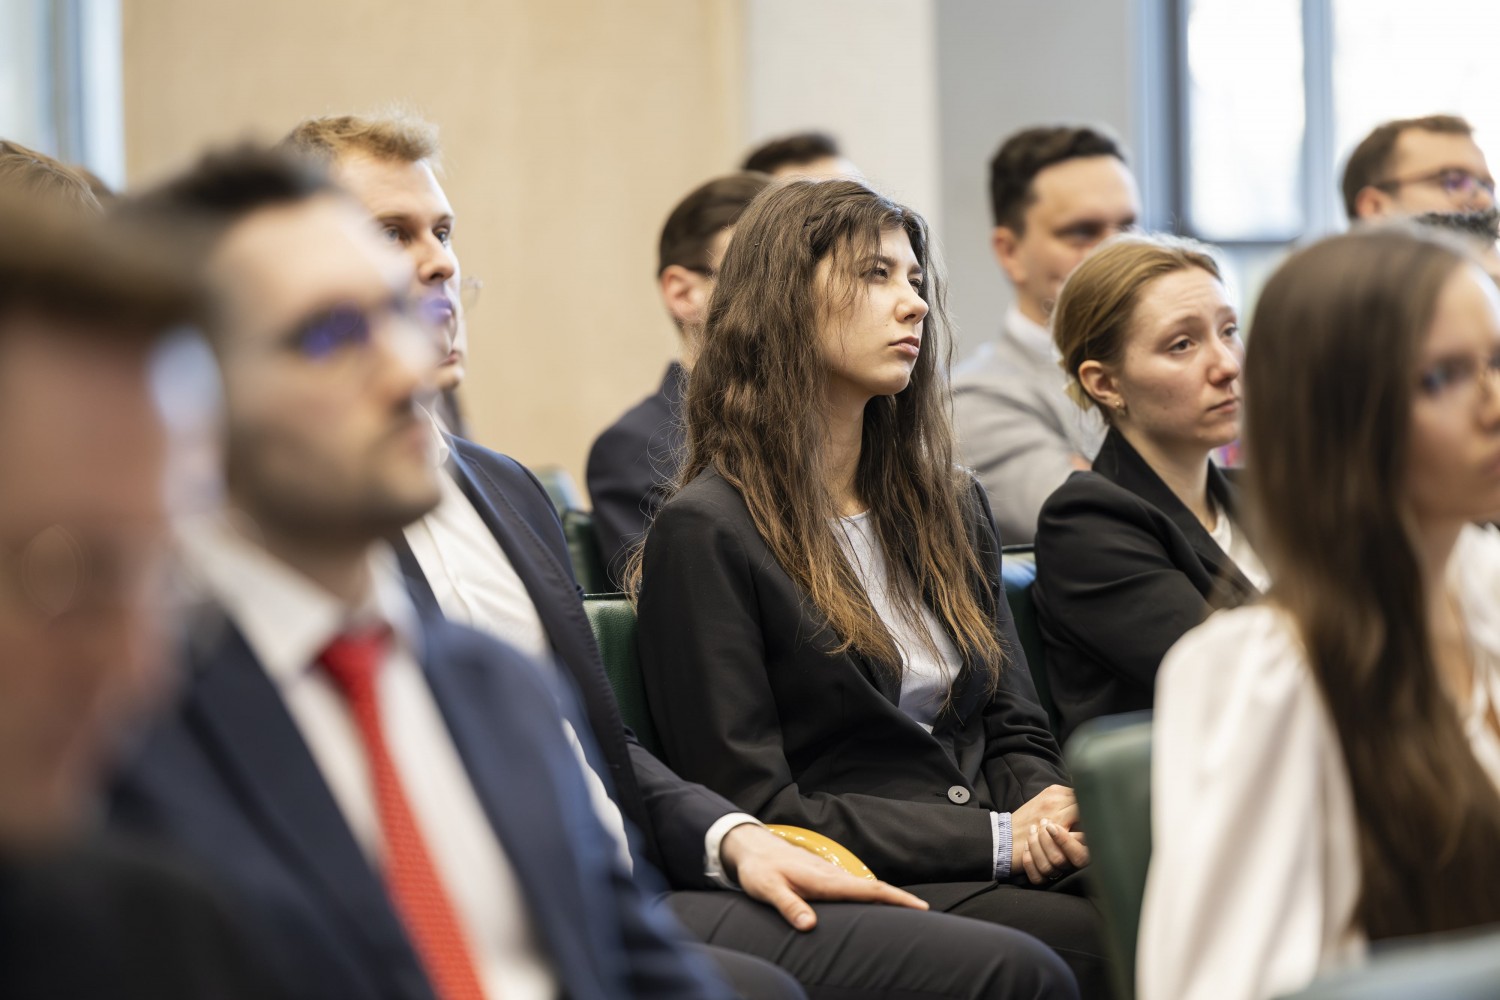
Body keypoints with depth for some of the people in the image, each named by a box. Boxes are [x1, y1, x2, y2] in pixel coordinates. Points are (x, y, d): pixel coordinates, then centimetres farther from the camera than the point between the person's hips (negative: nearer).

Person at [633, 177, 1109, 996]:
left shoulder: (949, 506, 21)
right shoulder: (706, 533, -3)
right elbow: (753, 808, -8)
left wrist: (1047, 814, -6)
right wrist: (997, 838, -13)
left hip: (1004, 871, 7)